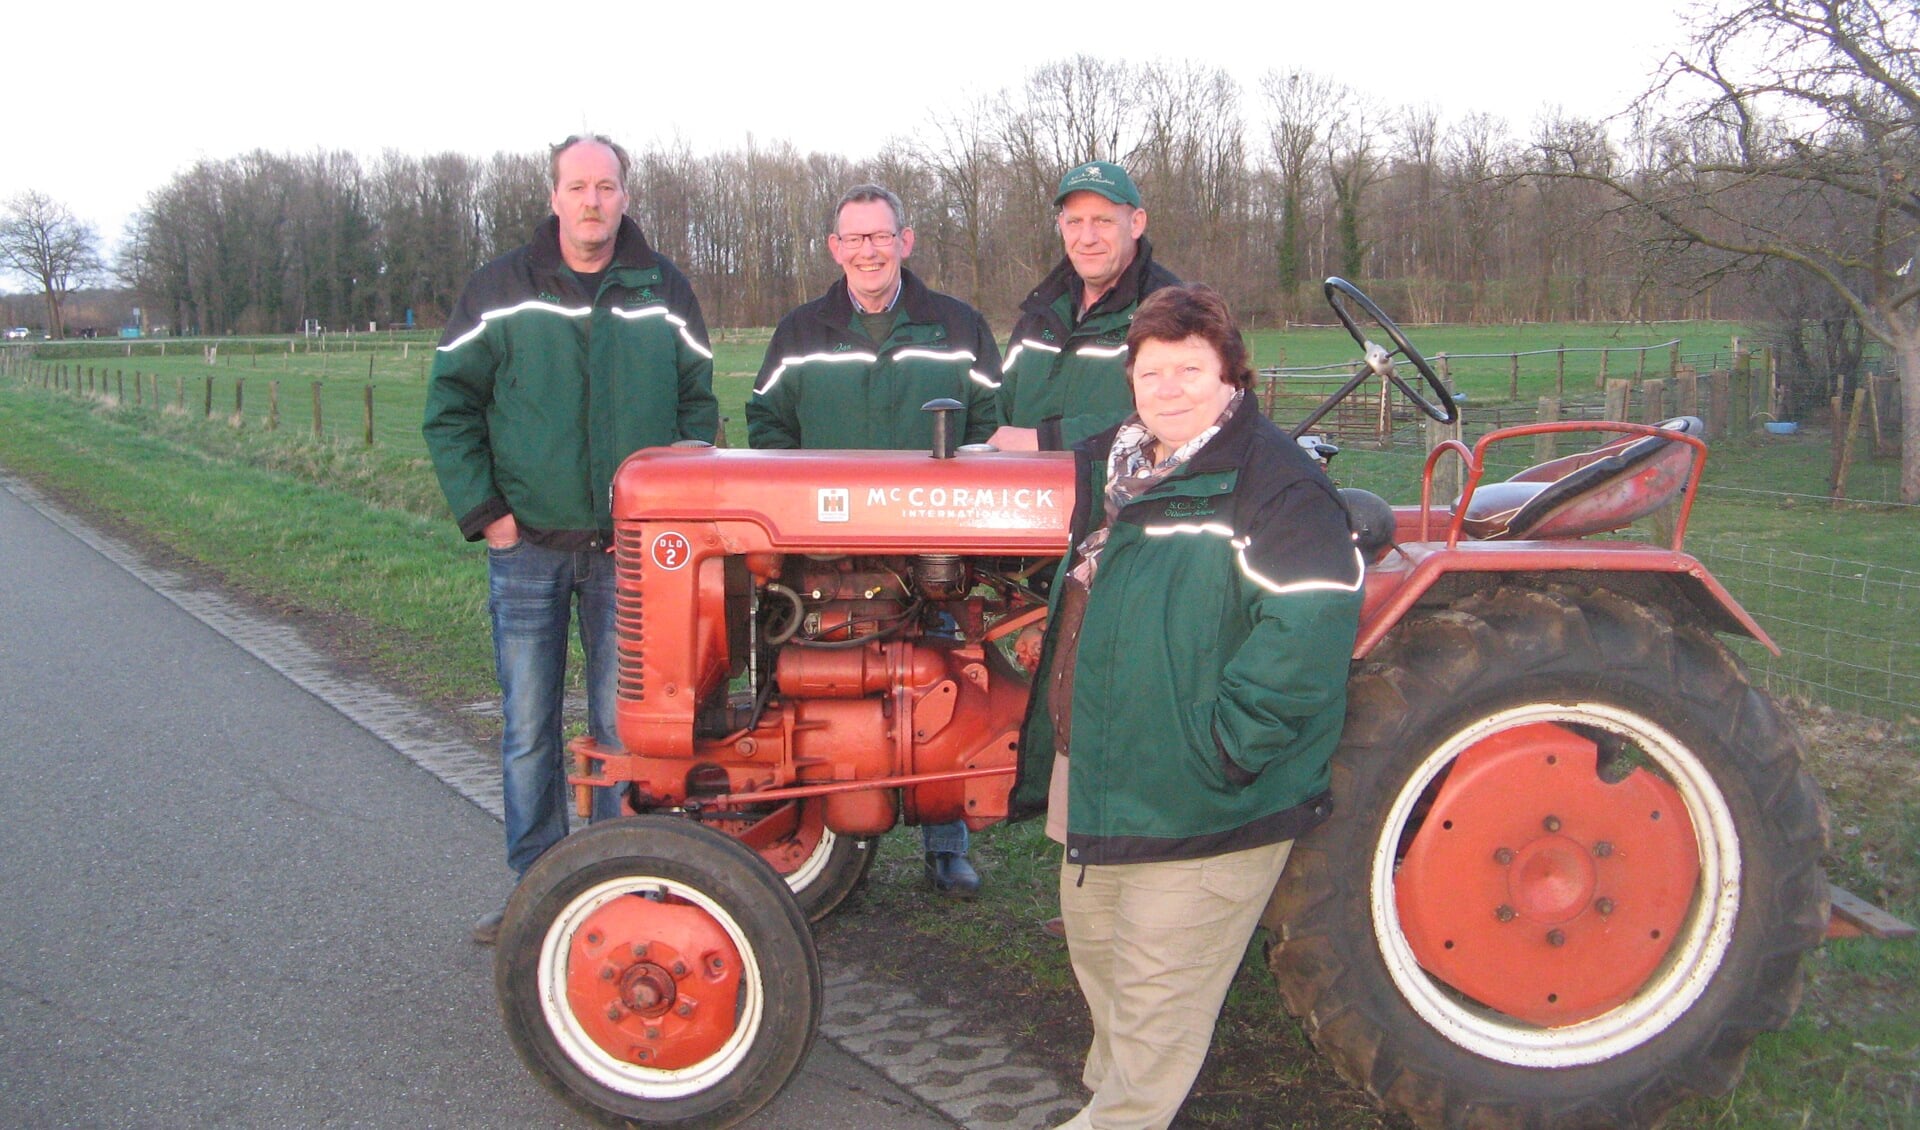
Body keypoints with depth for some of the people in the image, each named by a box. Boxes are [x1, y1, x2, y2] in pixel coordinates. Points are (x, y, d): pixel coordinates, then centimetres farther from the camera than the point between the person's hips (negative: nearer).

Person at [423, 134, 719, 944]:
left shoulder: (665, 294, 5)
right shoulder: (501, 289, 2)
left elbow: (699, 405, 9)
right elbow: (449, 407, 4)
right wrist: (483, 510, -4)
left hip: (629, 547, 0)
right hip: (527, 546, 0)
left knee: (623, 725, 6)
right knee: (528, 729, 7)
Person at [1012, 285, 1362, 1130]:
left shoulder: (1269, 483, -18)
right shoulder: (1113, 467, 8)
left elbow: (1312, 615, -27)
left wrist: (1220, 749, -26)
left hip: (1196, 801, -9)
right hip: (1097, 772, 9)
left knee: (1156, 988, 3)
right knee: (1095, 942, 24)